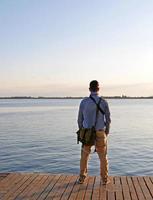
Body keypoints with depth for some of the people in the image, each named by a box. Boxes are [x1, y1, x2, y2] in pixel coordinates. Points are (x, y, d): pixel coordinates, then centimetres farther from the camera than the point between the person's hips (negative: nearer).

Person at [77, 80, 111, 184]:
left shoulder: (84, 102, -6)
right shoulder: (104, 102, -8)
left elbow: (80, 119, -1)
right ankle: (104, 179, 19)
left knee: (84, 156, 17)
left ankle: (82, 178, 21)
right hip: (100, 133, -1)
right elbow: (108, 119, -3)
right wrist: (107, 132, 12)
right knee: (103, 157, 15)